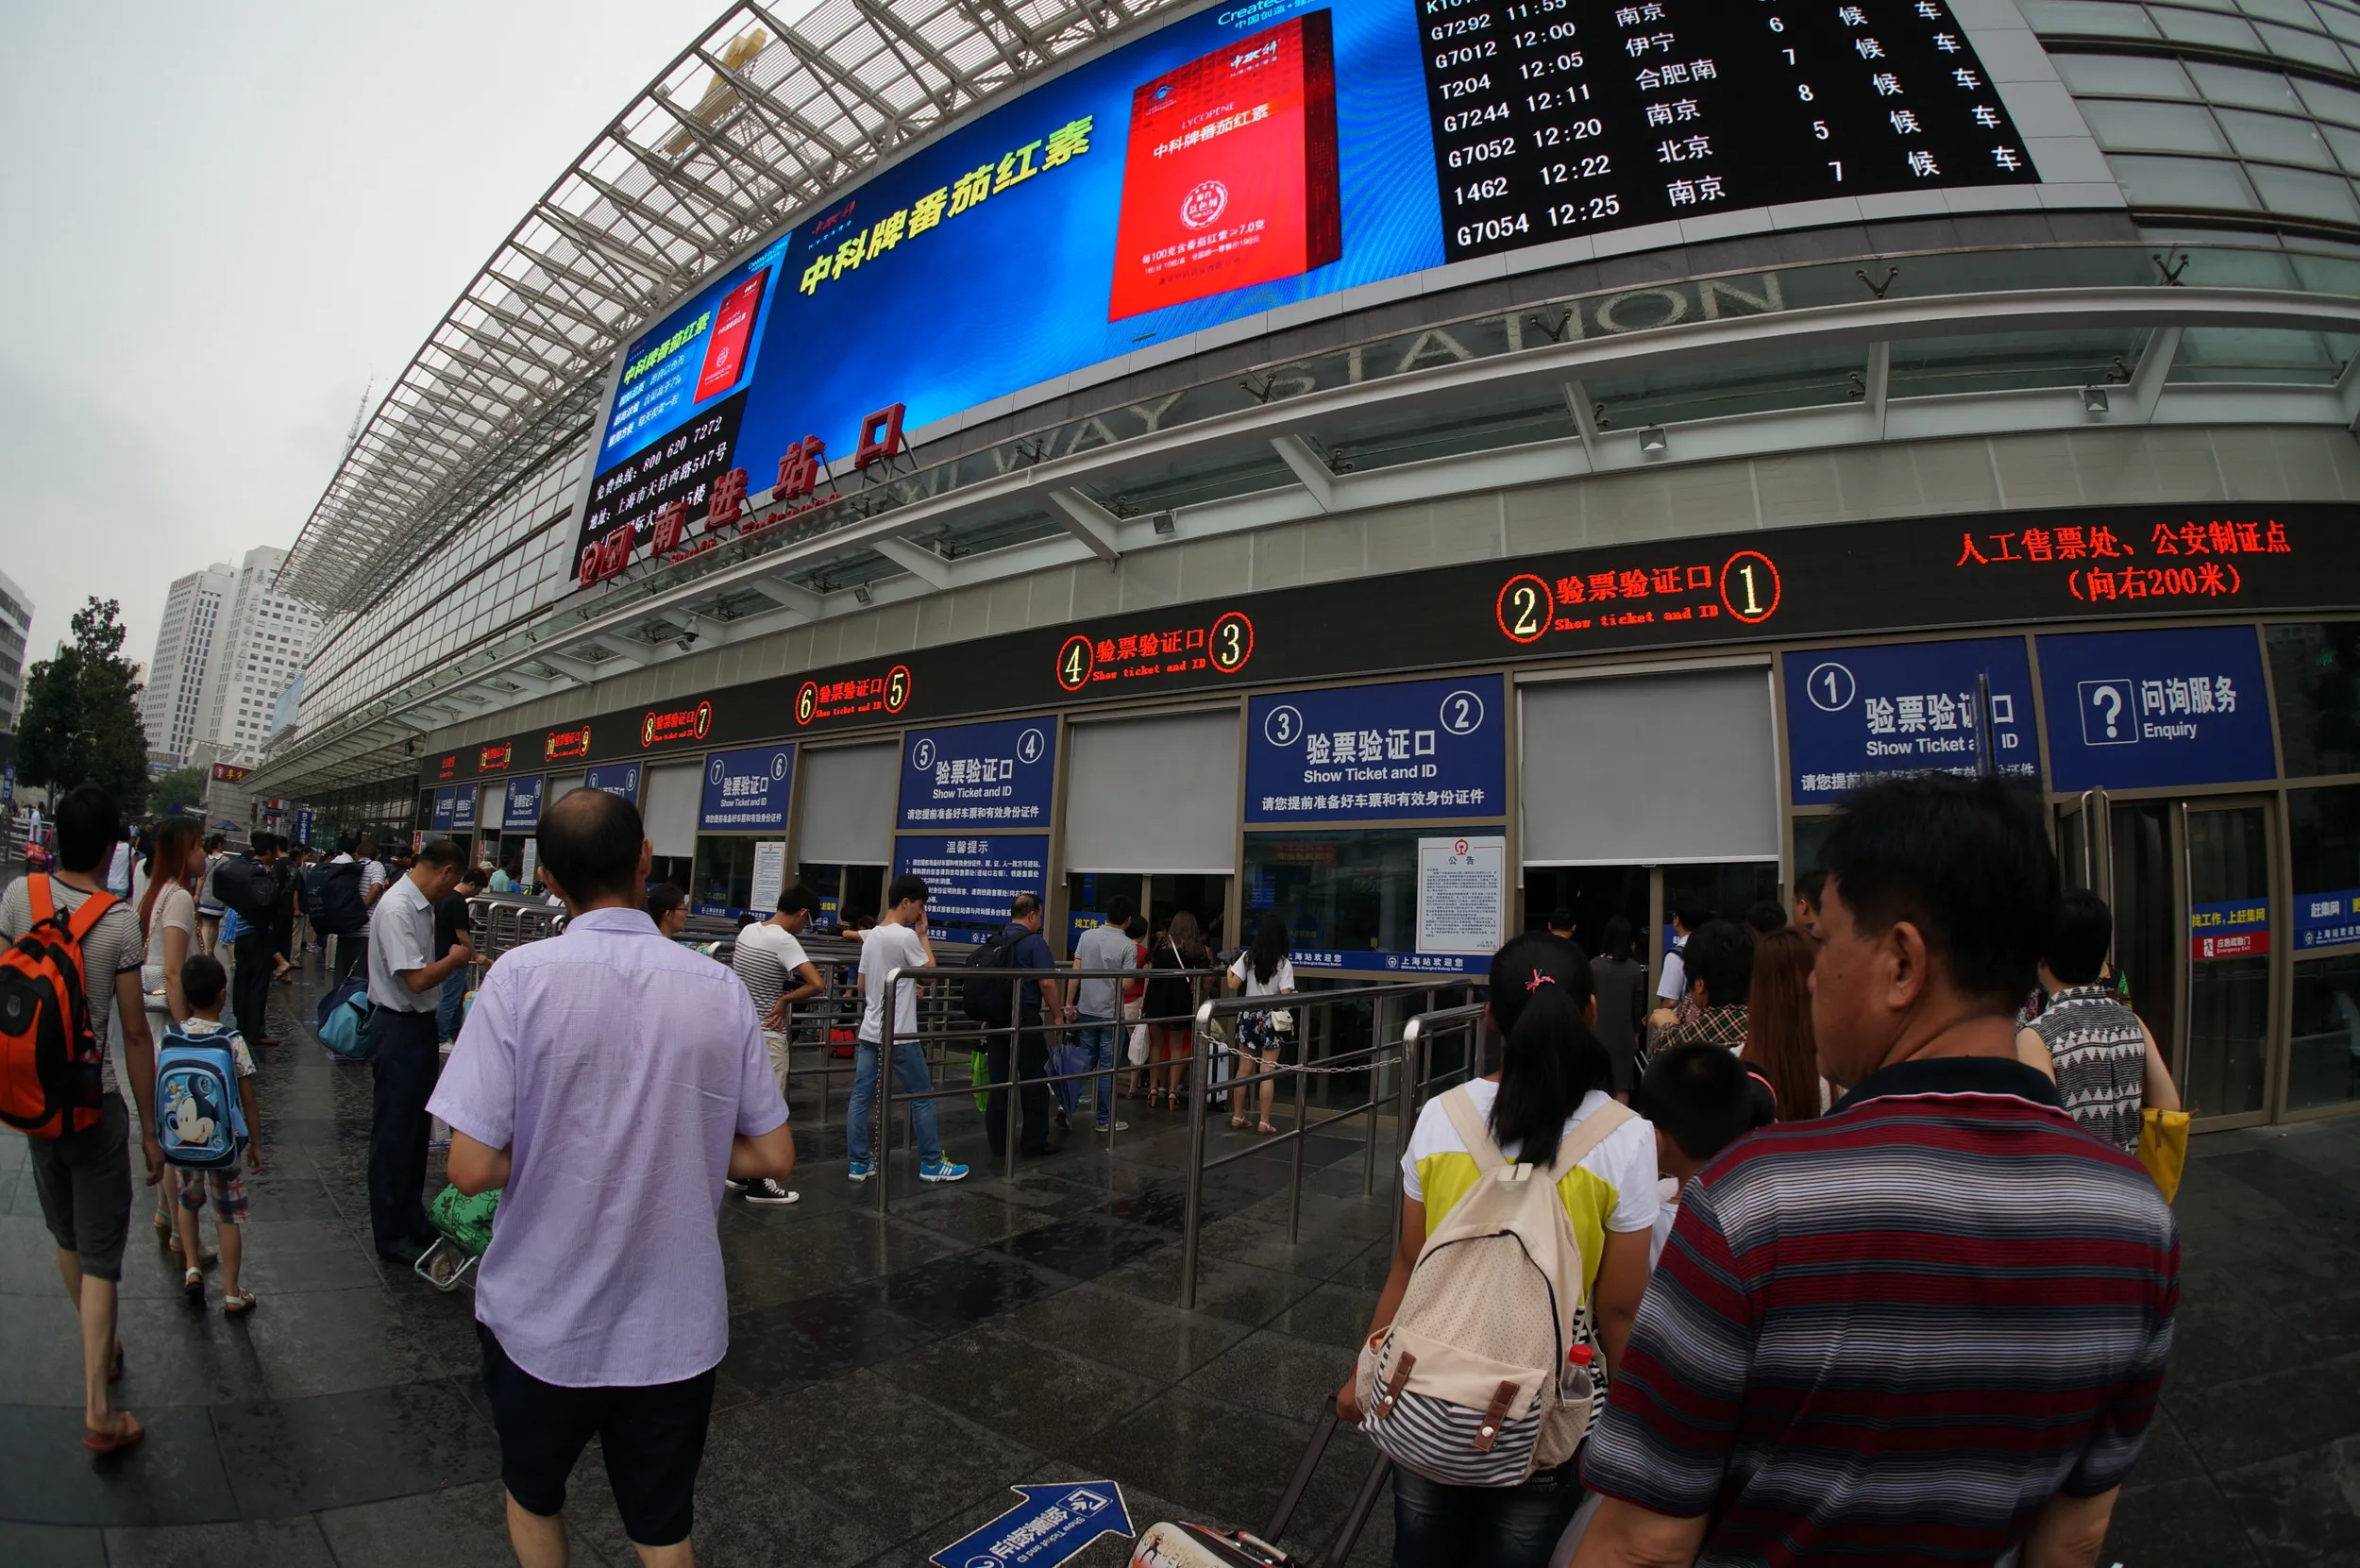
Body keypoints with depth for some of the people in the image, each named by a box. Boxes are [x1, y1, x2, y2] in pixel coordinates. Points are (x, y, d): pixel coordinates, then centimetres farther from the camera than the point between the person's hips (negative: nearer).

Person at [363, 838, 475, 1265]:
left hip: (420, 1023, 10)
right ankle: (392, 1237, 17)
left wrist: (454, 952, 4)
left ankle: (412, 1220, 34)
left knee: (416, 1129, 20)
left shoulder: (421, 905, 7)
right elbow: (417, 979, -24)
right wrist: (455, 959, -10)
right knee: (394, 1134, 4)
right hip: (399, 1029, -10)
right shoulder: (397, 909, -23)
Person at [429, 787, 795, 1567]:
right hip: (674, 1325, 1)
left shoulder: (521, 977, -17)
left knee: (533, 1501, 29)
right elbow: (774, 1157, -5)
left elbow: (472, 1168, -18)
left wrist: (552, 1148, 1)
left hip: (541, 1318, -1)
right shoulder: (720, 988, -10)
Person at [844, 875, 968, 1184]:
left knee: (860, 1097, 8)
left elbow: (861, 987, 16)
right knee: (923, 1096, 4)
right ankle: (931, 1164, 11)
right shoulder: (906, 936, -16)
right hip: (898, 1035, -8)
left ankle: (857, 1163, 13)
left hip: (869, 1031, 8)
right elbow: (931, 973, -6)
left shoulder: (872, 936, 9)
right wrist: (923, 935, -1)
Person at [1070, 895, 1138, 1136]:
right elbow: (1125, 983, -13)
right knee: (1107, 1067, 4)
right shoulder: (1128, 946, -11)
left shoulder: (1087, 936, -1)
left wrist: (1070, 1003, 6)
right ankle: (1105, 1120, 11)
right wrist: (1137, 974, 8)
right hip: (1111, 1014, -4)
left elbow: (1075, 972, 0)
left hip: (1086, 1010, 4)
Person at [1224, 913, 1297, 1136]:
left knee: (1244, 1070, 11)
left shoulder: (1248, 957, -3)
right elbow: (1285, 997, -15)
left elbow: (1233, 986, -8)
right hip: (1271, 1020, -3)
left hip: (1249, 1017, 3)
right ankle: (1264, 1122, 6)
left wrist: (1229, 970, 11)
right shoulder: (1284, 963, -10)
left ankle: (1237, 1117, 20)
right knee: (1267, 1073, 2)